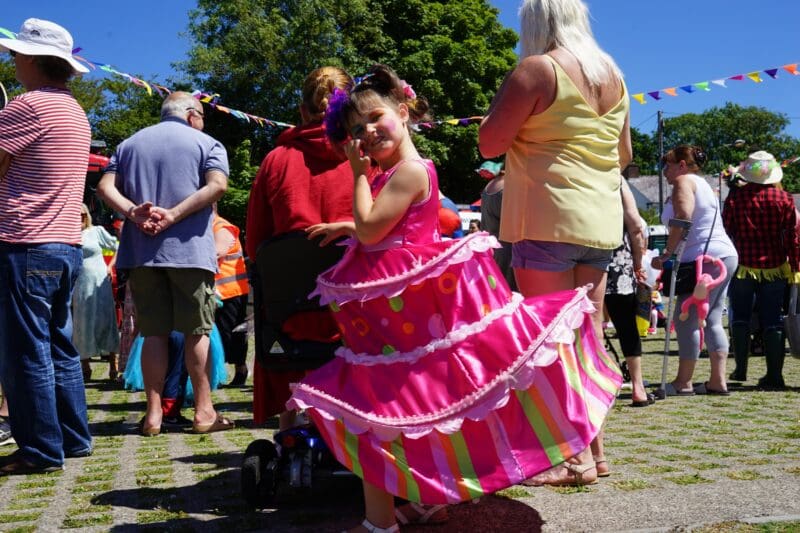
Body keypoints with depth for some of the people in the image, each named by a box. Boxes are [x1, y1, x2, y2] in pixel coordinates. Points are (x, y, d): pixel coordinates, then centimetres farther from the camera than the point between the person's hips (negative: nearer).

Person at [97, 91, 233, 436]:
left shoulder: (130, 144, 18)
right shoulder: (206, 143, 6)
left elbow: (105, 186, 5)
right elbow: (217, 185, -13)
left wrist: (133, 212, -9)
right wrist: (173, 215, -15)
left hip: (141, 251, 3)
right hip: (189, 250, -3)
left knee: (154, 332, 7)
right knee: (197, 330, 3)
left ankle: (153, 414, 7)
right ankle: (203, 412, 5)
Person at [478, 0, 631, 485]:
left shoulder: (537, 69, -9)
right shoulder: (613, 73, 13)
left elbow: (489, 144, -9)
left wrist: (503, 96, 6)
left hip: (548, 218, -7)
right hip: (602, 221, 7)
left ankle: (573, 455, -1)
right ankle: (593, 447, 18)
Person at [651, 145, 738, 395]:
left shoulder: (684, 181, -3)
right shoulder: (701, 184, 26)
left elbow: (683, 220, -17)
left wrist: (665, 255, -15)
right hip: (725, 256, 10)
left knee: (686, 320, -7)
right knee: (712, 321, 9)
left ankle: (683, 382, -4)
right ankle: (717, 381, 7)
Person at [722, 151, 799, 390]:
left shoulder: (735, 196, -4)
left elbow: (725, 229, 0)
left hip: (743, 265, -1)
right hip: (775, 268, 1)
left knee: (740, 316, 12)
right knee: (772, 320, 3)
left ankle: (740, 369, 11)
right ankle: (774, 375, 1)